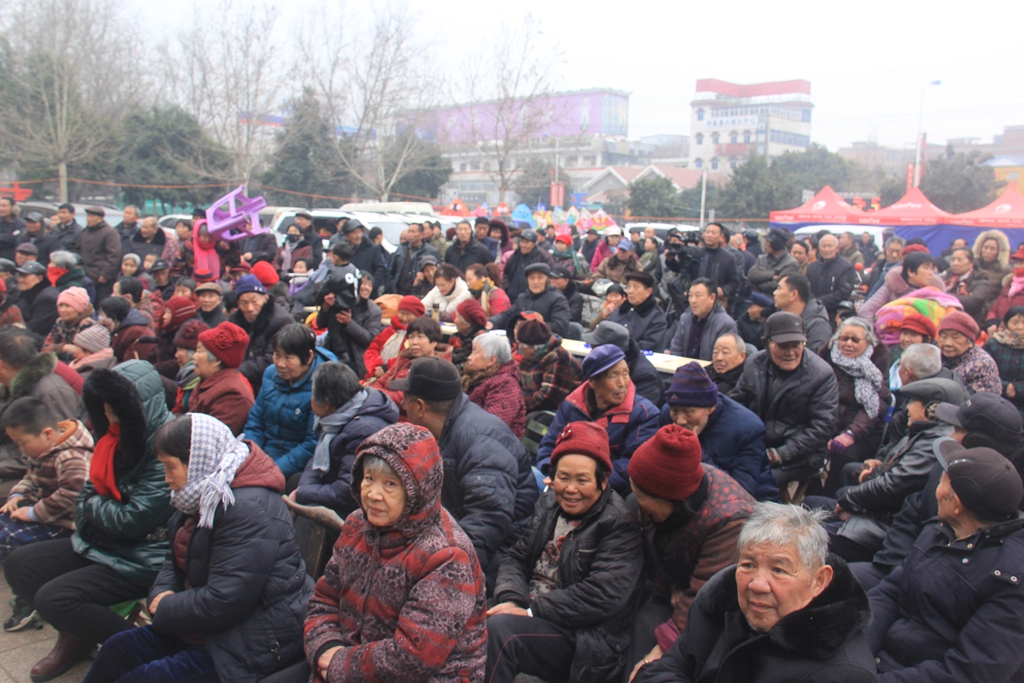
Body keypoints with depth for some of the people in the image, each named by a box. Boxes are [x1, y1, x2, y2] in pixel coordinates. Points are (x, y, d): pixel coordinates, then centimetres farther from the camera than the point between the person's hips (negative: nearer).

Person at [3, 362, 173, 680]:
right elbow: (91, 490, 14)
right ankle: (76, 638, 21)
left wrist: (93, 507, -7)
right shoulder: (122, 436, 3)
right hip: (99, 542, 10)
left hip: (141, 559, -10)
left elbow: (132, 520, -24)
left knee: (53, 598, -20)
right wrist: (88, 509, -7)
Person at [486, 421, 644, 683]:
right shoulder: (549, 504, 11)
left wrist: (532, 611, -20)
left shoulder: (620, 525, -12)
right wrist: (510, 600, -12)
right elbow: (517, 558, 10)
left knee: (499, 629, -29)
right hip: (536, 621, 7)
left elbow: (605, 595, -22)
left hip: (585, 643, -6)